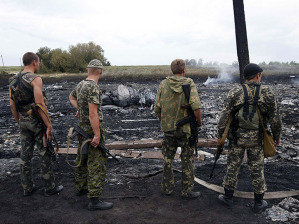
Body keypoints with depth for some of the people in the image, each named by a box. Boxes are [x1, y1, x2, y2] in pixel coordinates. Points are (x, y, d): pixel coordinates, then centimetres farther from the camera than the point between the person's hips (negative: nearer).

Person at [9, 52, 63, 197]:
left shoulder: (13, 80, 6)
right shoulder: (35, 79, -16)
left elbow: (13, 105, 9)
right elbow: (40, 104, -23)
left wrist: (19, 123, 18)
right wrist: (49, 125, -19)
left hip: (23, 121, 7)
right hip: (38, 121, -7)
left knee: (25, 155, 13)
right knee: (45, 155, 4)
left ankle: (27, 188, 24)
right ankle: (49, 187, 15)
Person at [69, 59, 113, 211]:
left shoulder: (81, 84, 7)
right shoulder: (93, 87, -22)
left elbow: (72, 97, 29)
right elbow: (93, 113, -27)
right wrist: (97, 135, -24)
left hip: (83, 126, 10)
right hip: (93, 128, -9)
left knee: (83, 159, 20)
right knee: (97, 164, -6)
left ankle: (81, 187, 36)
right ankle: (94, 200, -4)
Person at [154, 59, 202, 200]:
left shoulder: (163, 84, 0)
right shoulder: (189, 84, -9)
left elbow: (157, 109, 1)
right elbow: (196, 106, -20)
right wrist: (199, 122, -4)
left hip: (168, 128, 3)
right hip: (186, 129, -2)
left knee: (168, 159, 17)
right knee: (187, 160, 10)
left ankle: (167, 188, 26)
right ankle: (187, 192, 17)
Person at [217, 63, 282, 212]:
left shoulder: (235, 93, -6)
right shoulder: (267, 93, -5)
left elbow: (224, 116, -9)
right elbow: (275, 119, -3)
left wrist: (220, 135, 0)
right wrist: (277, 136, 11)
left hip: (237, 137, 0)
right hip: (257, 138, 0)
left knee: (232, 167, 11)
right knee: (257, 169, 11)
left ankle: (228, 198, 23)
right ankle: (259, 203, 23)